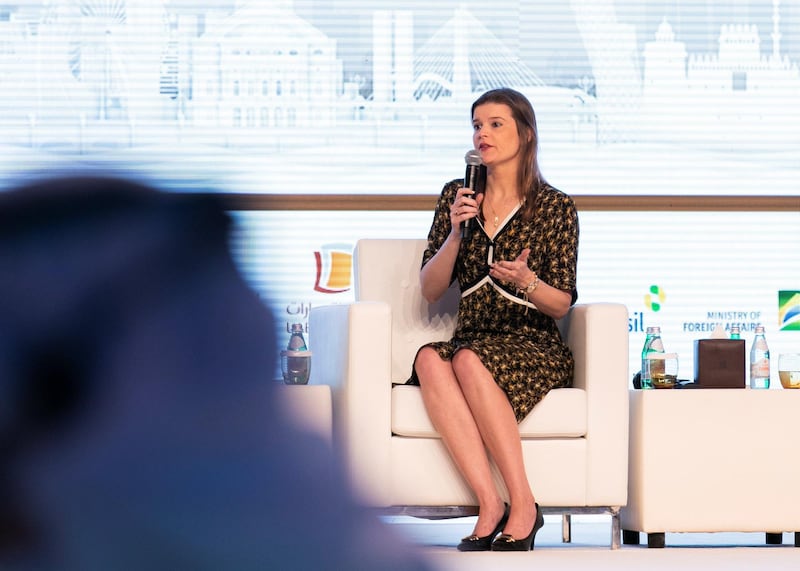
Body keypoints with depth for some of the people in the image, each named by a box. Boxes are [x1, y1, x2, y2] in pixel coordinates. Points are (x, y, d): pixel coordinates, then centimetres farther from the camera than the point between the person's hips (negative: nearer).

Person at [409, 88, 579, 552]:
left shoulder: (556, 208, 3)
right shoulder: (456, 196, 13)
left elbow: (562, 305, 2)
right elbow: (430, 291, 8)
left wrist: (526, 280, -19)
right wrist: (456, 233, -7)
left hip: (535, 348, -3)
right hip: (473, 341, 3)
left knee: (469, 360, -36)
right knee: (430, 358, -33)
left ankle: (522, 504, -33)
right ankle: (490, 505, -39)